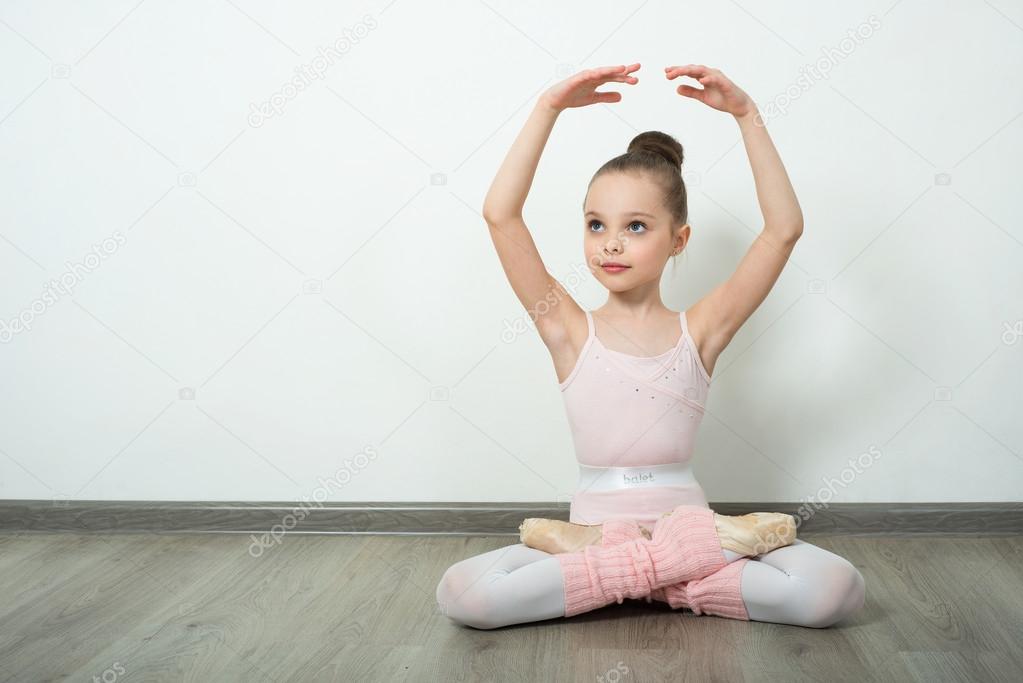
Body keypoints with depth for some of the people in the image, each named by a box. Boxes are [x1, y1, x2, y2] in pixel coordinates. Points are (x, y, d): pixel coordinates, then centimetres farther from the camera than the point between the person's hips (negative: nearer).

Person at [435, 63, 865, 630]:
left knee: (836, 589, -23)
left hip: (683, 518, 0)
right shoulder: (570, 331, -1)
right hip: (591, 524, 0)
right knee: (459, 593, -27)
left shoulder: (699, 331, 1)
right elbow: (500, 214, -11)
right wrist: (549, 108, -13)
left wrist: (747, 116, -9)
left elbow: (784, 228, -7)